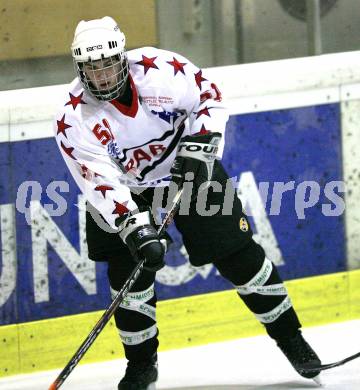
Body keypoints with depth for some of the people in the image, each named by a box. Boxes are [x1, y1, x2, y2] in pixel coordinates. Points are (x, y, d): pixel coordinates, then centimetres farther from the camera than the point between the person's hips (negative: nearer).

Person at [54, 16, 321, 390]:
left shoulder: (159, 69, -25)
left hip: (188, 166, 0)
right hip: (128, 188, 0)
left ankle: (288, 334, 16)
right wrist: (135, 229, -37)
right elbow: (101, 184, -27)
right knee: (128, 269, -10)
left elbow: (209, 97, -9)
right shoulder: (73, 120, -25)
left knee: (237, 253, 0)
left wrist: (199, 146, -22)